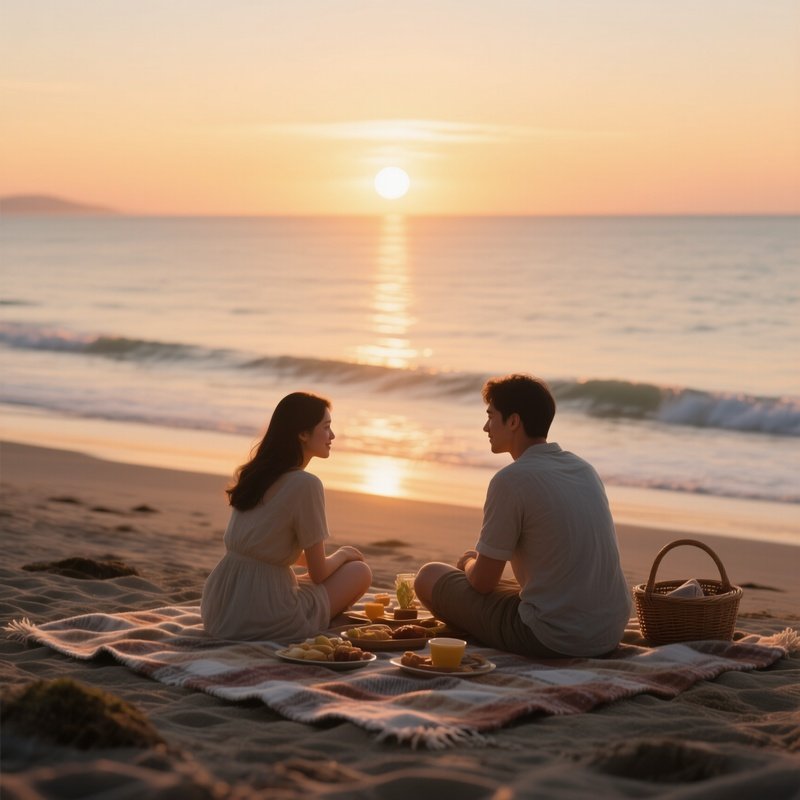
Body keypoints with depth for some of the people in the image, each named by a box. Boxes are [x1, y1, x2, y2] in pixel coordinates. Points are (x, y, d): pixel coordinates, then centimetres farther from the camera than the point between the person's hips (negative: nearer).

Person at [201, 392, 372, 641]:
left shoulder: (255, 473, 10)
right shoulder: (306, 484, -14)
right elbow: (319, 574, -6)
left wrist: (336, 557, 26)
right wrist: (342, 554, 15)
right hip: (265, 617, -8)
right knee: (360, 571, 11)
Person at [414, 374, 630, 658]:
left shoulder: (512, 480, -14)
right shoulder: (584, 468, 9)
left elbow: (483, 582, -7)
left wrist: (469, 562, 17)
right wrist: (479, 562, 28)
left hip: (554, 640, -8)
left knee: (429, 577, 7)